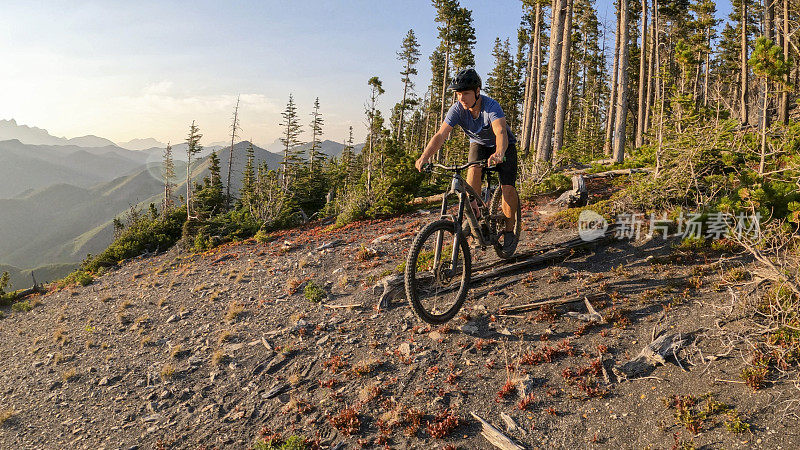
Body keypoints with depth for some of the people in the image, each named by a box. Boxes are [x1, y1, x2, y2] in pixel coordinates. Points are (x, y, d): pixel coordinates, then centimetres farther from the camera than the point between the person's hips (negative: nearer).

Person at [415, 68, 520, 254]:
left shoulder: (491, 106, -34)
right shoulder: (457, 109, -23)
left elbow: (501, 132, -51)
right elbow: (440, 135, -33)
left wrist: (499, 154, -72)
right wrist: (424, 157, -50)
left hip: (503, 146, -3)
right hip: (478, 144, 3)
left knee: (507, 187, -17)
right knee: (474, 168, -31)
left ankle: (509, 230, 2)